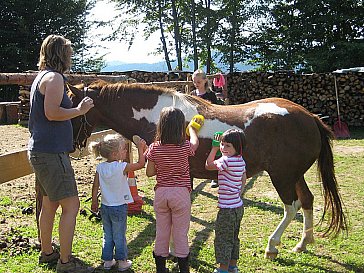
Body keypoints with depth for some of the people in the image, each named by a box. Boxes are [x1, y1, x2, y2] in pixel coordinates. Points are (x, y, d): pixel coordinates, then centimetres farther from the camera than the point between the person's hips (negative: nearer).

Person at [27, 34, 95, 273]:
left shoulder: (42, 77, 17)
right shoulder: (55, 77, -12)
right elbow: (52, 112, -23)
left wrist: (74, 106, 18)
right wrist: (80, 110, -12)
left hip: (40, 150, 11)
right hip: (52, 152, -11)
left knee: (50, 203, 20)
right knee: (71, 204, -7)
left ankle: (47, 252, 33)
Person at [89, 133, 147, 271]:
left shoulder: (100, 167, -3)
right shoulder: (121, 167, -19)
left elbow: (95, 187, 2)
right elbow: (141, 164, -14)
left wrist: (94, 202, 13)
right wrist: (141, 149, -5)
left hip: (105, 207, 5)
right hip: (119, 207, -5)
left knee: (107, 235, 16)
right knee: (119, 236, 7)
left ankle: (107, 261, 23)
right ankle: (122, 262, 18)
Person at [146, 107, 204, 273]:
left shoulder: (154, 148, -7)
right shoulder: (185, 147, -10)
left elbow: (150, 173, -2)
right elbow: (195, 141, 14)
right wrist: (192, 127, 32)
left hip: (161, 193, 2)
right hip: (181, 193, -2)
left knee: (161, 233, 13)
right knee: (181, 234, 7)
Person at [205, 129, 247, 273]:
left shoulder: (226, 160, -22)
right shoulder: (241, 161, 4)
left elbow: (208, 165, -9)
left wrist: (214, 147, -2)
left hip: (227, 208, -9)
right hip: (238, 206, 9)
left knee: (222, 239, 2)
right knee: (233, 238, 20)